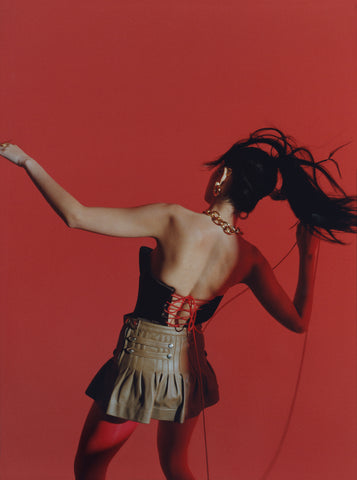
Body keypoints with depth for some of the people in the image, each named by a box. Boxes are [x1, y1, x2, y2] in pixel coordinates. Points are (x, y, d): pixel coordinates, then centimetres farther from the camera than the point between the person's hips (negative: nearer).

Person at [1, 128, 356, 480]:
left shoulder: (175, 220, -19)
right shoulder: (249, 258, -6)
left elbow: (76, 217, -19)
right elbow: (298, 322, 1)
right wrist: (309, 256, 5)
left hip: (141, 361, -4)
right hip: (190, 368, 5)